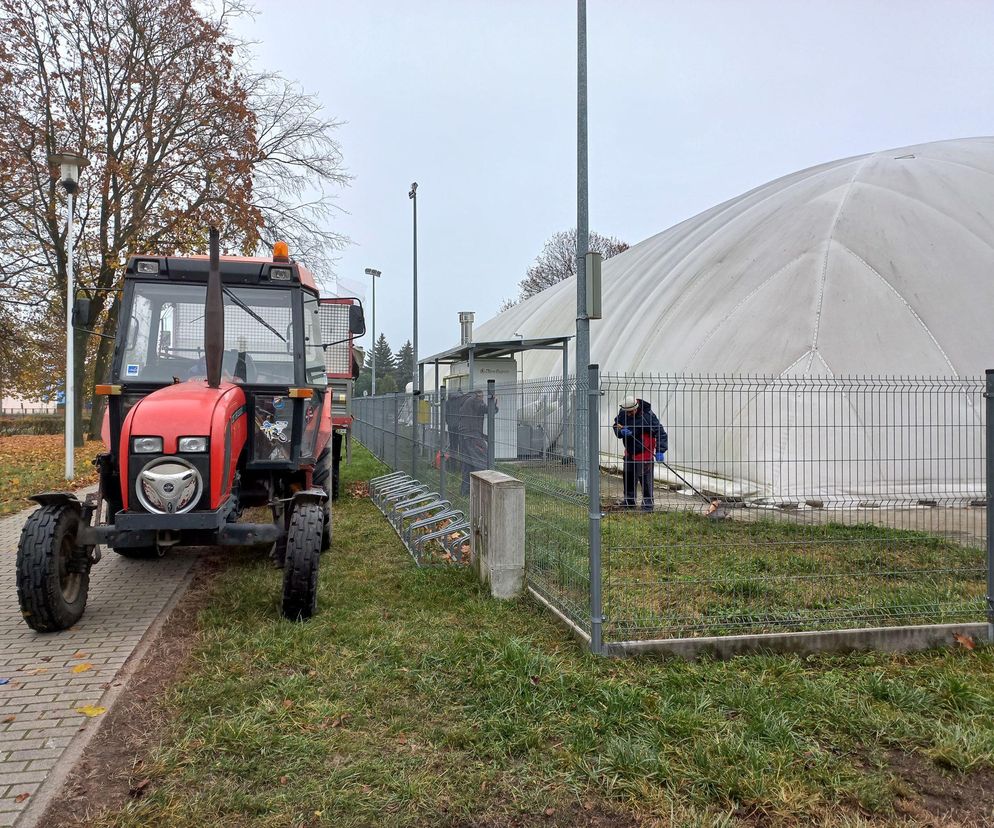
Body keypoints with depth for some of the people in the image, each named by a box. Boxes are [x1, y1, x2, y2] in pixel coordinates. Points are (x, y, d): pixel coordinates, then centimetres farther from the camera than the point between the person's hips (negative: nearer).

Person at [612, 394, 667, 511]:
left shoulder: (647, 415, -21)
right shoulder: (622, 413, -3)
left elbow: (660, 433, -20)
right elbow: (616, 426, 5)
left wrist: (660, 451, -27)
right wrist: (621, 431, -19)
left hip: (644, 453, -6)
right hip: (629, 452, 7)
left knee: (645, 479, -5)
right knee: (628, 477, 14)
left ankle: (648, 503, 6)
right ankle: (629, 501, 27)